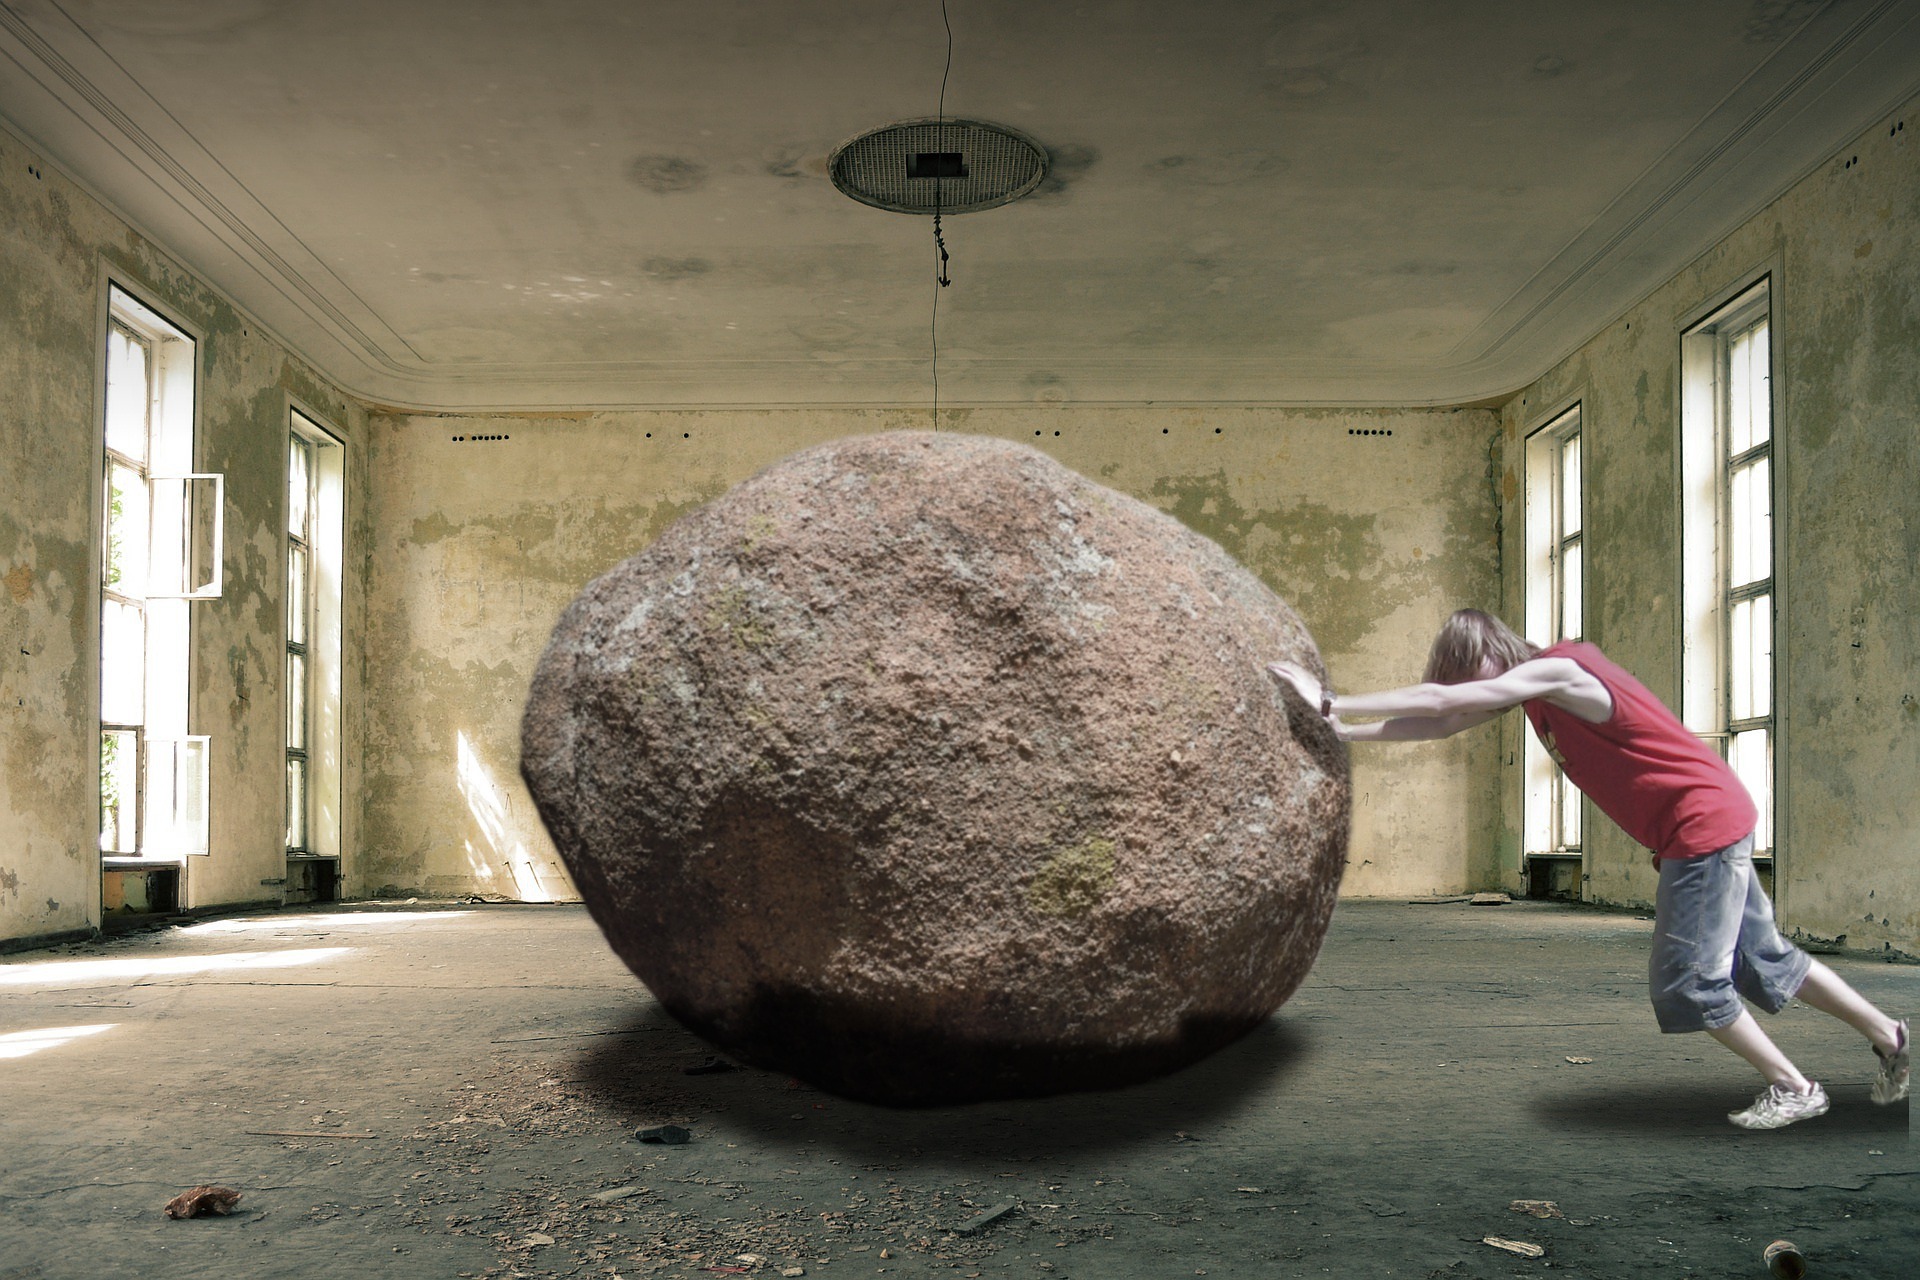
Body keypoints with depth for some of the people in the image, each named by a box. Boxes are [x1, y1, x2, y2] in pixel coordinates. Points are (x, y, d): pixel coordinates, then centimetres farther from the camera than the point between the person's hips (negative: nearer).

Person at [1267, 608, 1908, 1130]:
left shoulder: (1556, 671, -21)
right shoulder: (1527, 687, 7)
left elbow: (1439, 700, -26)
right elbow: (1445, 722, 6)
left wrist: (1332, 702, -24)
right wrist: (1343, 731, -2)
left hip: (1704, 821, -10)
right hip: (1709, 824, 10)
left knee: (1686, 980, -3)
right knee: (1760, 958, 19)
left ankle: (1793, 1088, 12)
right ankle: (1889, 1036, 32)